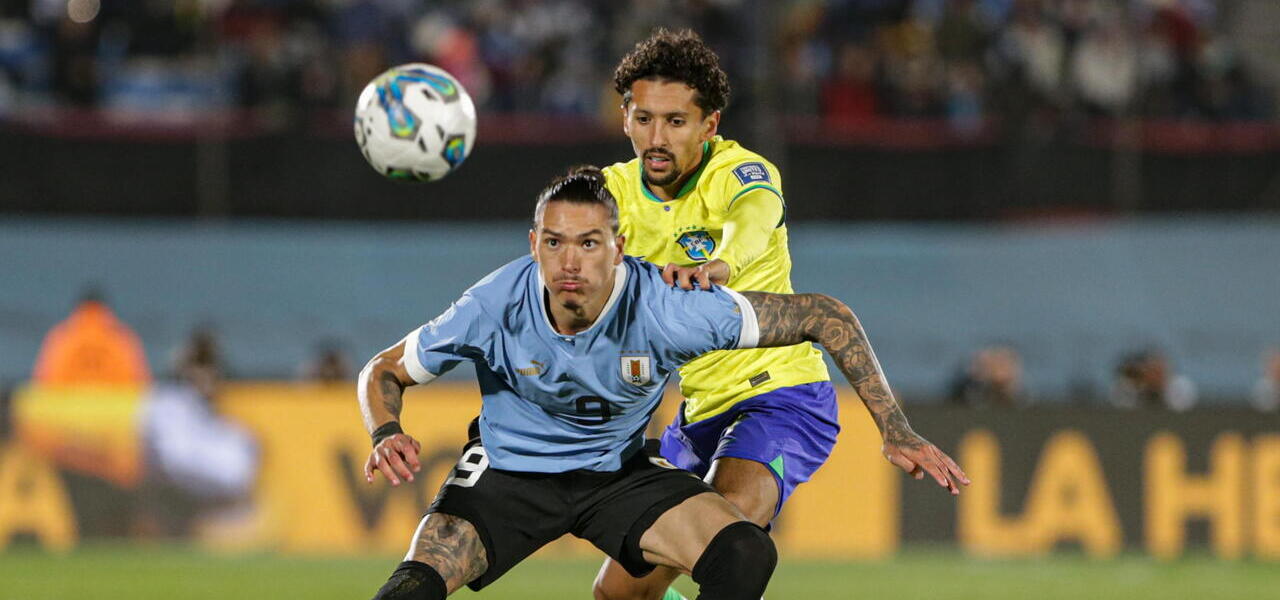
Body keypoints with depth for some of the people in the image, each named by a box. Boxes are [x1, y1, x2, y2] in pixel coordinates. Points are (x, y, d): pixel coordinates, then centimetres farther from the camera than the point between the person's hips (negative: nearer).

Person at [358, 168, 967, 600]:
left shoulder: (666, 309, -30)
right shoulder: (494, 309, -27)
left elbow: (827, 317, -20)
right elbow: (384, 371, -9)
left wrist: (894, 429, -21)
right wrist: (386, 435, -31)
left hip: (620, 472, 1)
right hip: (506, 471, -1)